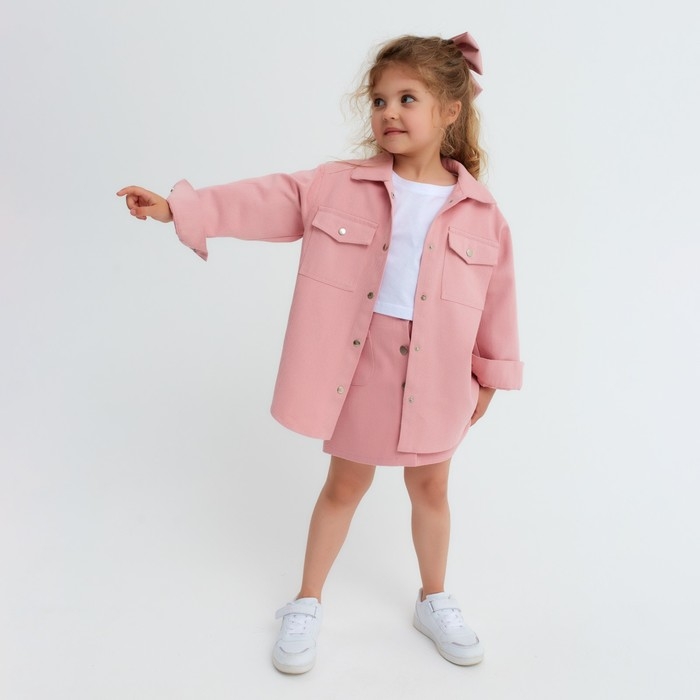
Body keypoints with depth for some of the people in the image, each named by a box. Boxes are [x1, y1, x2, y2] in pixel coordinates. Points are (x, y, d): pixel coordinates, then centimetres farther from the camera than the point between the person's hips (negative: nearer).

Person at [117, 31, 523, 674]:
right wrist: (179, 207, -15)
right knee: (346, 483, 14)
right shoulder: (337, 186, -5)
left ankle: (435, 602, 42)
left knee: (430, 486, 17)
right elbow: (265, 201, -8)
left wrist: (490, 375, 8)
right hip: (358, 364, 0)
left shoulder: (481, 214, -4)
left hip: (434, 374, 1)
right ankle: (307, 605, 36)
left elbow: (497, 298, 3)